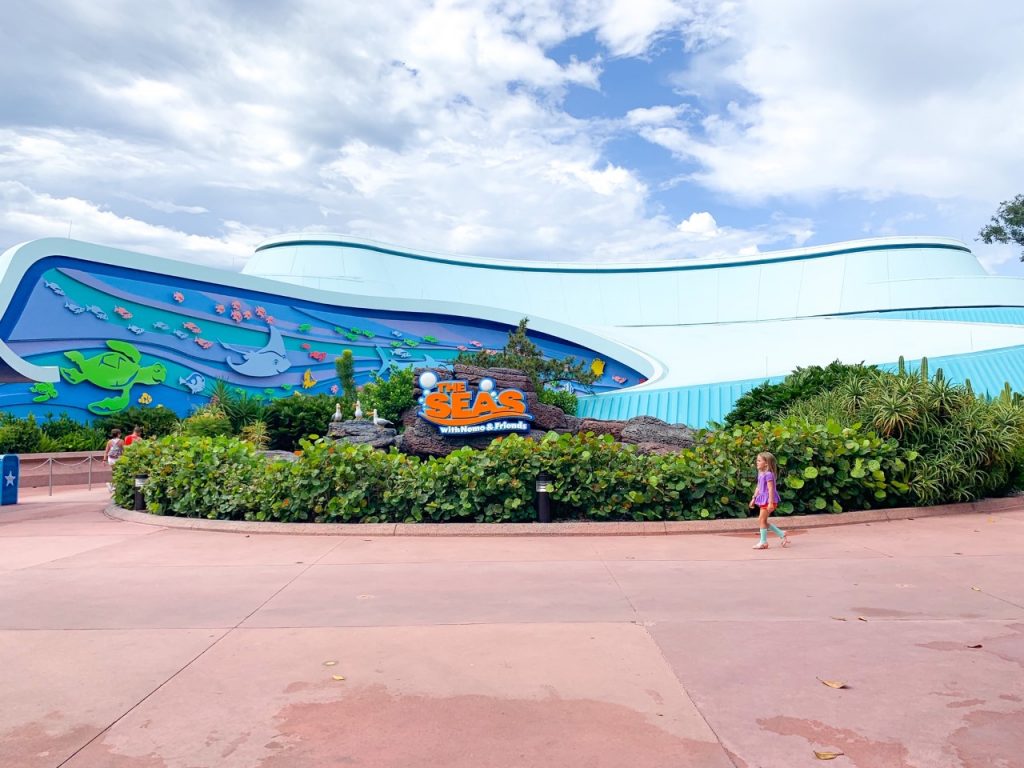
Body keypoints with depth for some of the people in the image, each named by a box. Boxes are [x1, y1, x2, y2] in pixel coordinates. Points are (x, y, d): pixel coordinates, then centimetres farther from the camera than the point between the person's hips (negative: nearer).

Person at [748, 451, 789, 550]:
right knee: (762, 520, 11)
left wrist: (770, 502, -24)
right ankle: (781, 534, 21)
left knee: (762, 520, -5)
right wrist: (754, 499, 20)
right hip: (763, 500, 10)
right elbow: (758, 488, 19)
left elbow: (771, 489, -21)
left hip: (768, 500, -10)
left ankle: (763, 542, 5)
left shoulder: (768, 474, -17)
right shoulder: (760, 474, 11)